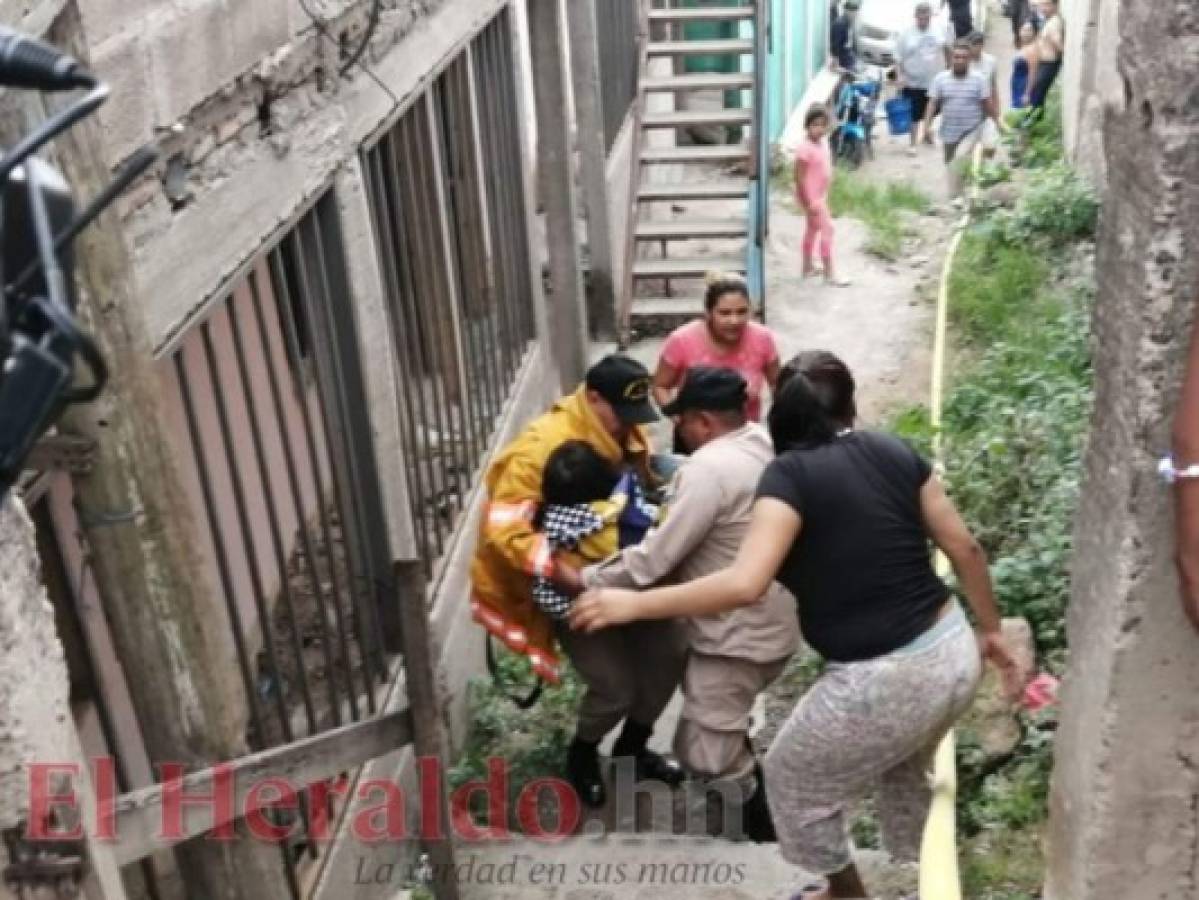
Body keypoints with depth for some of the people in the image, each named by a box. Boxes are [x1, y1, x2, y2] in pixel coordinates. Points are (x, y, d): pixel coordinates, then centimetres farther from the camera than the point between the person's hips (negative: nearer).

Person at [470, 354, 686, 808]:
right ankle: (581, 756, 26)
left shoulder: (627, 433, -3)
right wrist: (561, 571, -42)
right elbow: (503, 528, -33)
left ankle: (632, 750, 33)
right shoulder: (542, 447, -27)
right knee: (615, 686, -9)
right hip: (571, 588, -7)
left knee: (671, 653, 8)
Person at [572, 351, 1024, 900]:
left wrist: (631, 604, -16)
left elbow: (744, 585, -25)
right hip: (955, 654, 7)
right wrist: (992, 632, 22)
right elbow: (964, 549, 7)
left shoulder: (790, 474, -14)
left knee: (794, 782, 23)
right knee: (903, 769, 36)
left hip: (885, 684, -7)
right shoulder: (894, 452, 3)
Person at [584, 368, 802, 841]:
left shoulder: (710, 469, -25)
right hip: (768, 622, 10)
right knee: (720, 725, 28)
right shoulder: (762, 443, 4)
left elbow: (654, 560, -23)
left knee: (704, 754, 1)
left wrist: (584, 580, -12)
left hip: (739, 635, -10)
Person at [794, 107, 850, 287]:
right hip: (811, 197, -10)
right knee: (826, 229, -6)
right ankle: (830, 273, 2)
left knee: (813, 229, 20)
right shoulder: (805, 149, -25)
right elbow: (799, 178, -24)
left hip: (820, 196, 10)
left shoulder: (823, 143, 2)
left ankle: (808, 267, 35)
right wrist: (808, 203, -23)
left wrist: (825, 195, 15)